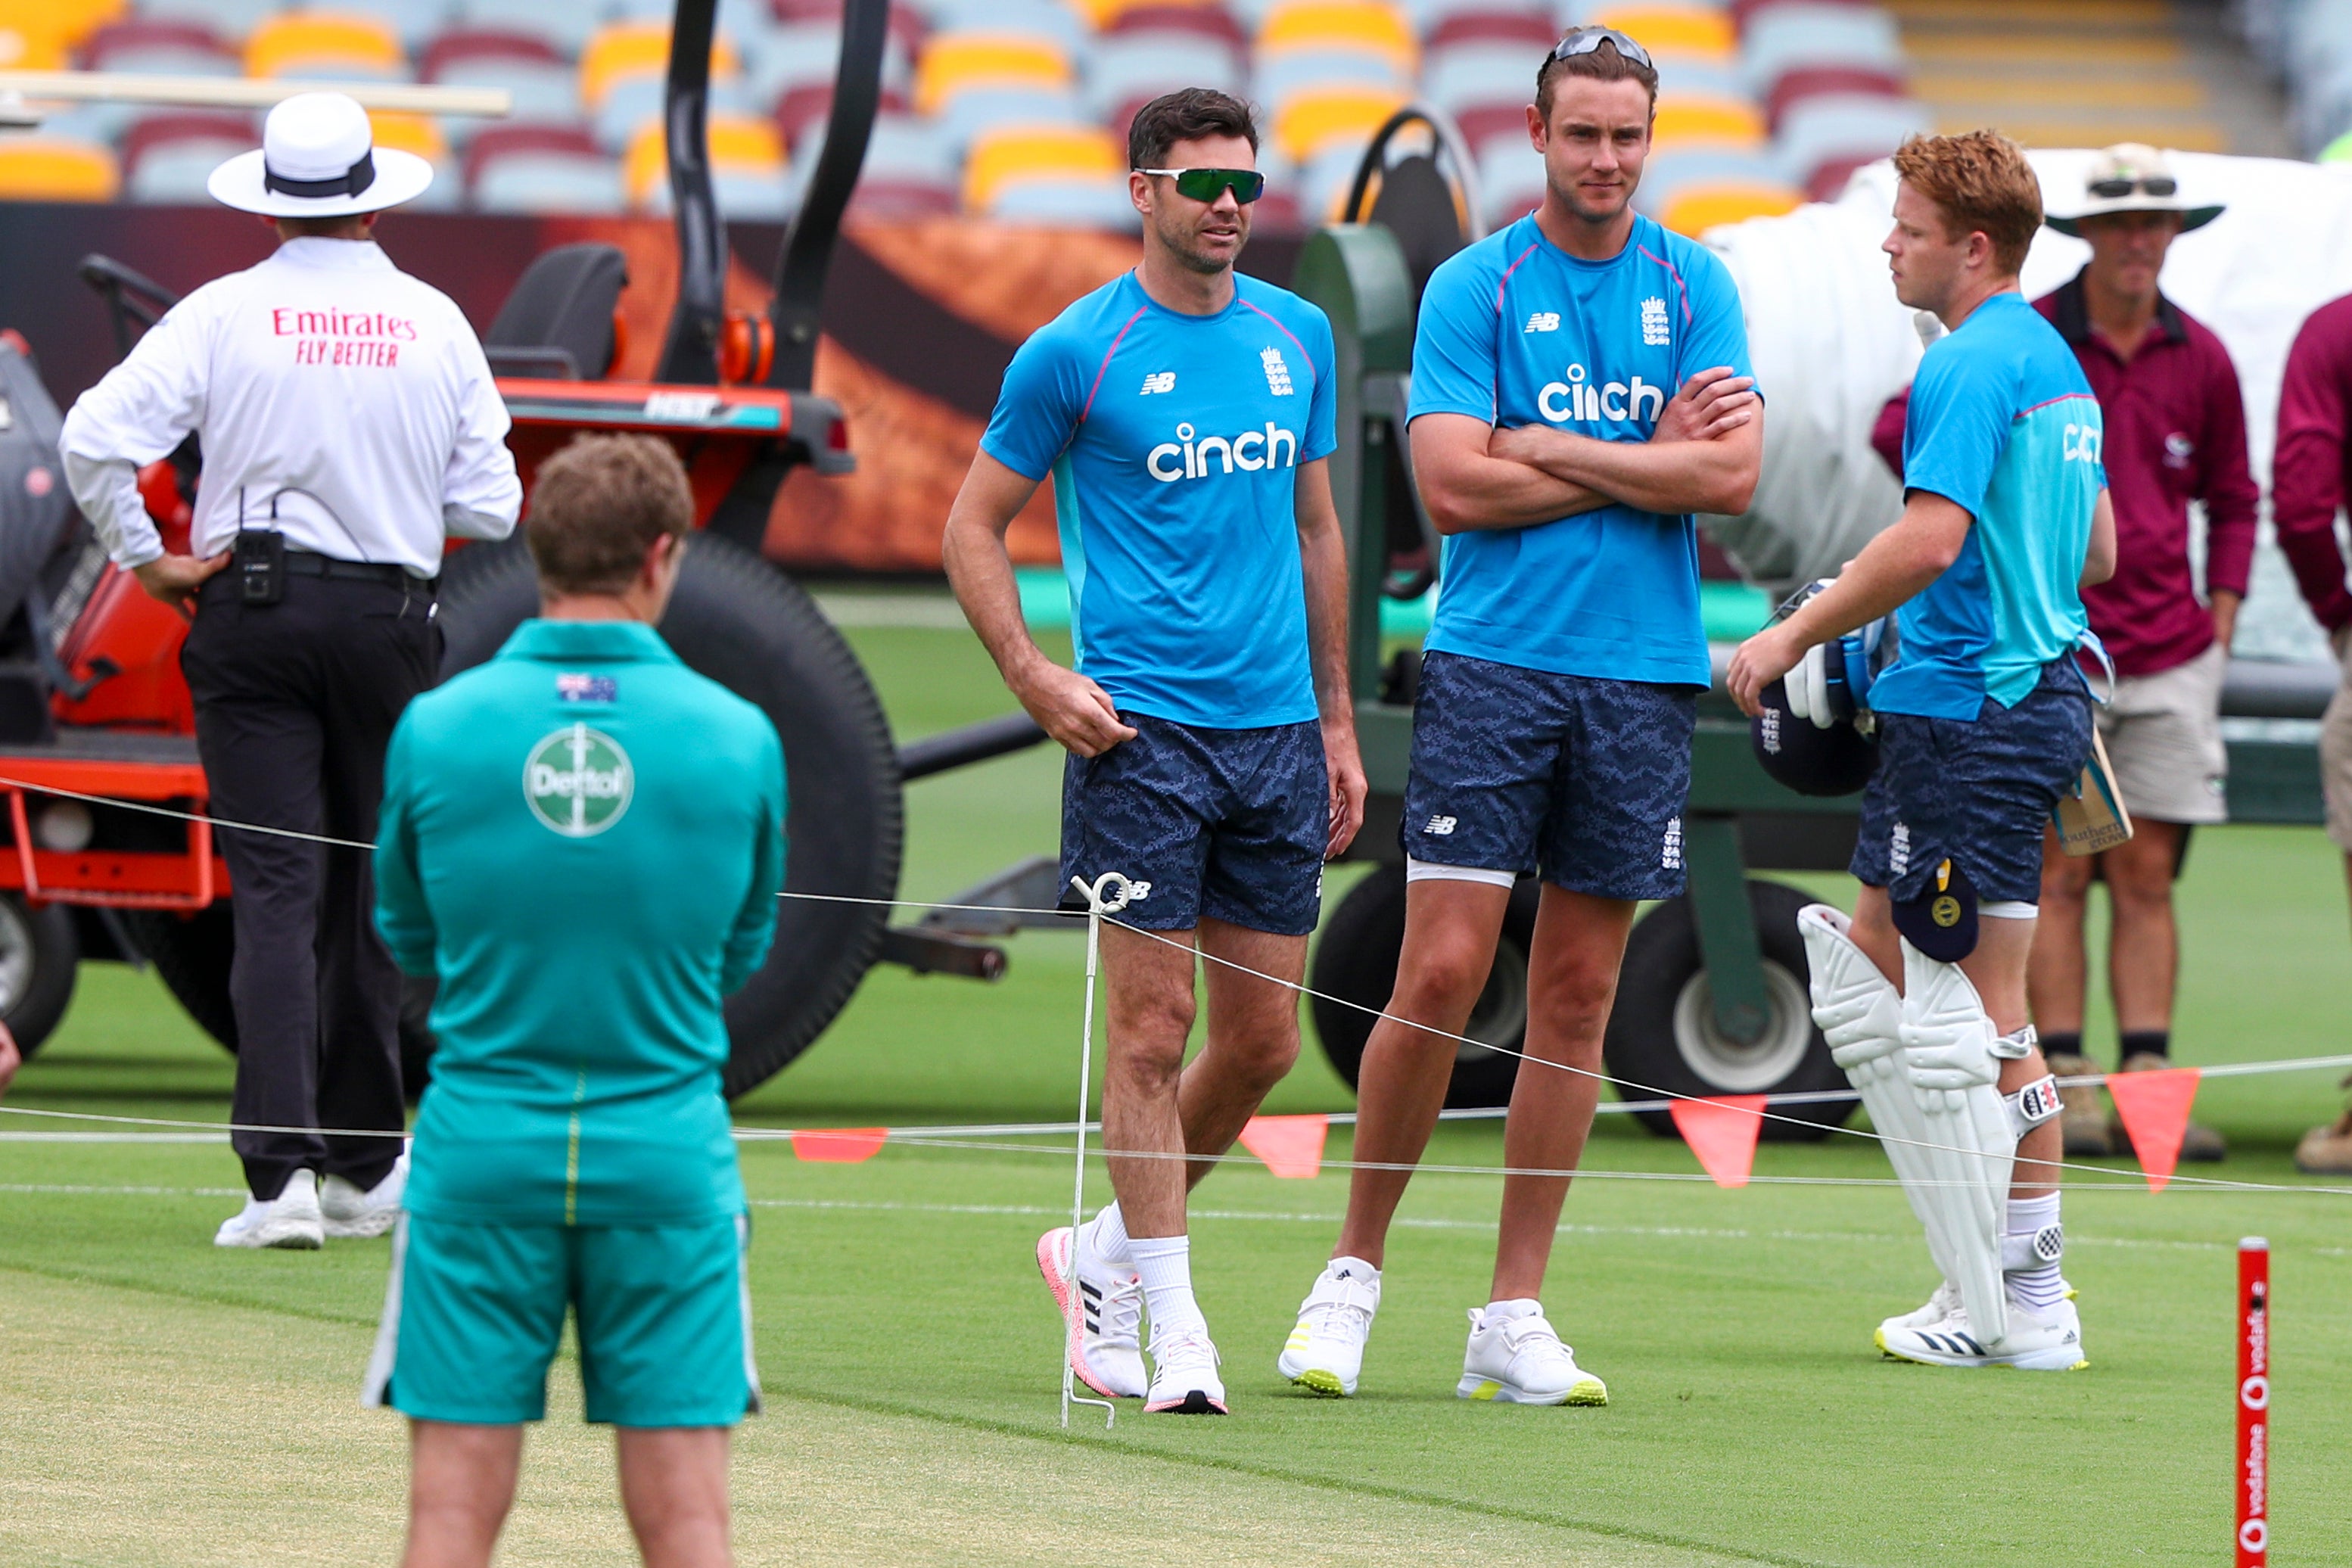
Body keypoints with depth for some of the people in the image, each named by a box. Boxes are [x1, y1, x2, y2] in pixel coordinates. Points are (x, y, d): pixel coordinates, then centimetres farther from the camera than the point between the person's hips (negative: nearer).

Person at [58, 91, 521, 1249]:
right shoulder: (435, 324, 0)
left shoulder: (227, 313, -5)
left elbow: (95, 438, -14)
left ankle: (281, 1171, -15)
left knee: (275, 889, -4)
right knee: (371, 886, 12)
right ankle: (363, 1167, 19)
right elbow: (489, 507, 1)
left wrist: (144, 558, -2)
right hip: (391, 616, 1)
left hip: (252, 603, -1)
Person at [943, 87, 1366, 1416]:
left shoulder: (1298, 337, 11)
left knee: (1263, 1039, 6)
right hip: (1142, 728, -5)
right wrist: (1037, 681, -9)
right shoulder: (1075, 354, -4)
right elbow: (975, 526, 3)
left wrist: (1338, 719, 16)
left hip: (1277, 733, 5)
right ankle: (1173, 1324, 1)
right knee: (1154, 1029, -6)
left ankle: (1109, 1250, 25)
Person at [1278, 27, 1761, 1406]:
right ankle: (1356, 1268, 7)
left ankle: (1515, 1316, 9)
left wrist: (1548, 448, -8)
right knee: (1441, 975, -9)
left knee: (1577, 999, 4)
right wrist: (1647, 460, -6)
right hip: (1491, 668, -2)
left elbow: (1733, 474, -5)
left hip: (1644, 681, 2)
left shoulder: (1696, 287, 7)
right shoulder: (1474, 287, 1)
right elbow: (1454, 483, -9)